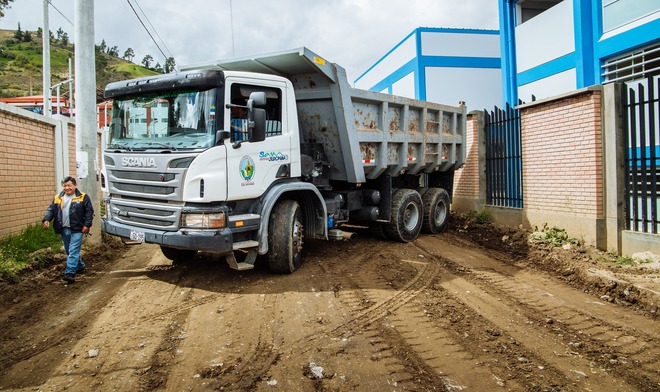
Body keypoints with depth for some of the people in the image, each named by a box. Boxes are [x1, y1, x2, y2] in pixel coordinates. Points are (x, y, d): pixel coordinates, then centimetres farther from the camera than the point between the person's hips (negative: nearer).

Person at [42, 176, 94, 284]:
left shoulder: (83, 197, -2)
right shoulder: (58, 198, 11)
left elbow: (89, 211, -3)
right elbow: (51, 210, 10)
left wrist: (87, 225, -11)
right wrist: (46, 219, -9)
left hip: (77, 230, -6)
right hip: (64, 230, 6)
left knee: (73, 252, -10)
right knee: (69, 251, 16)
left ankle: (70, 273, -13)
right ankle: (80, 267, 34)